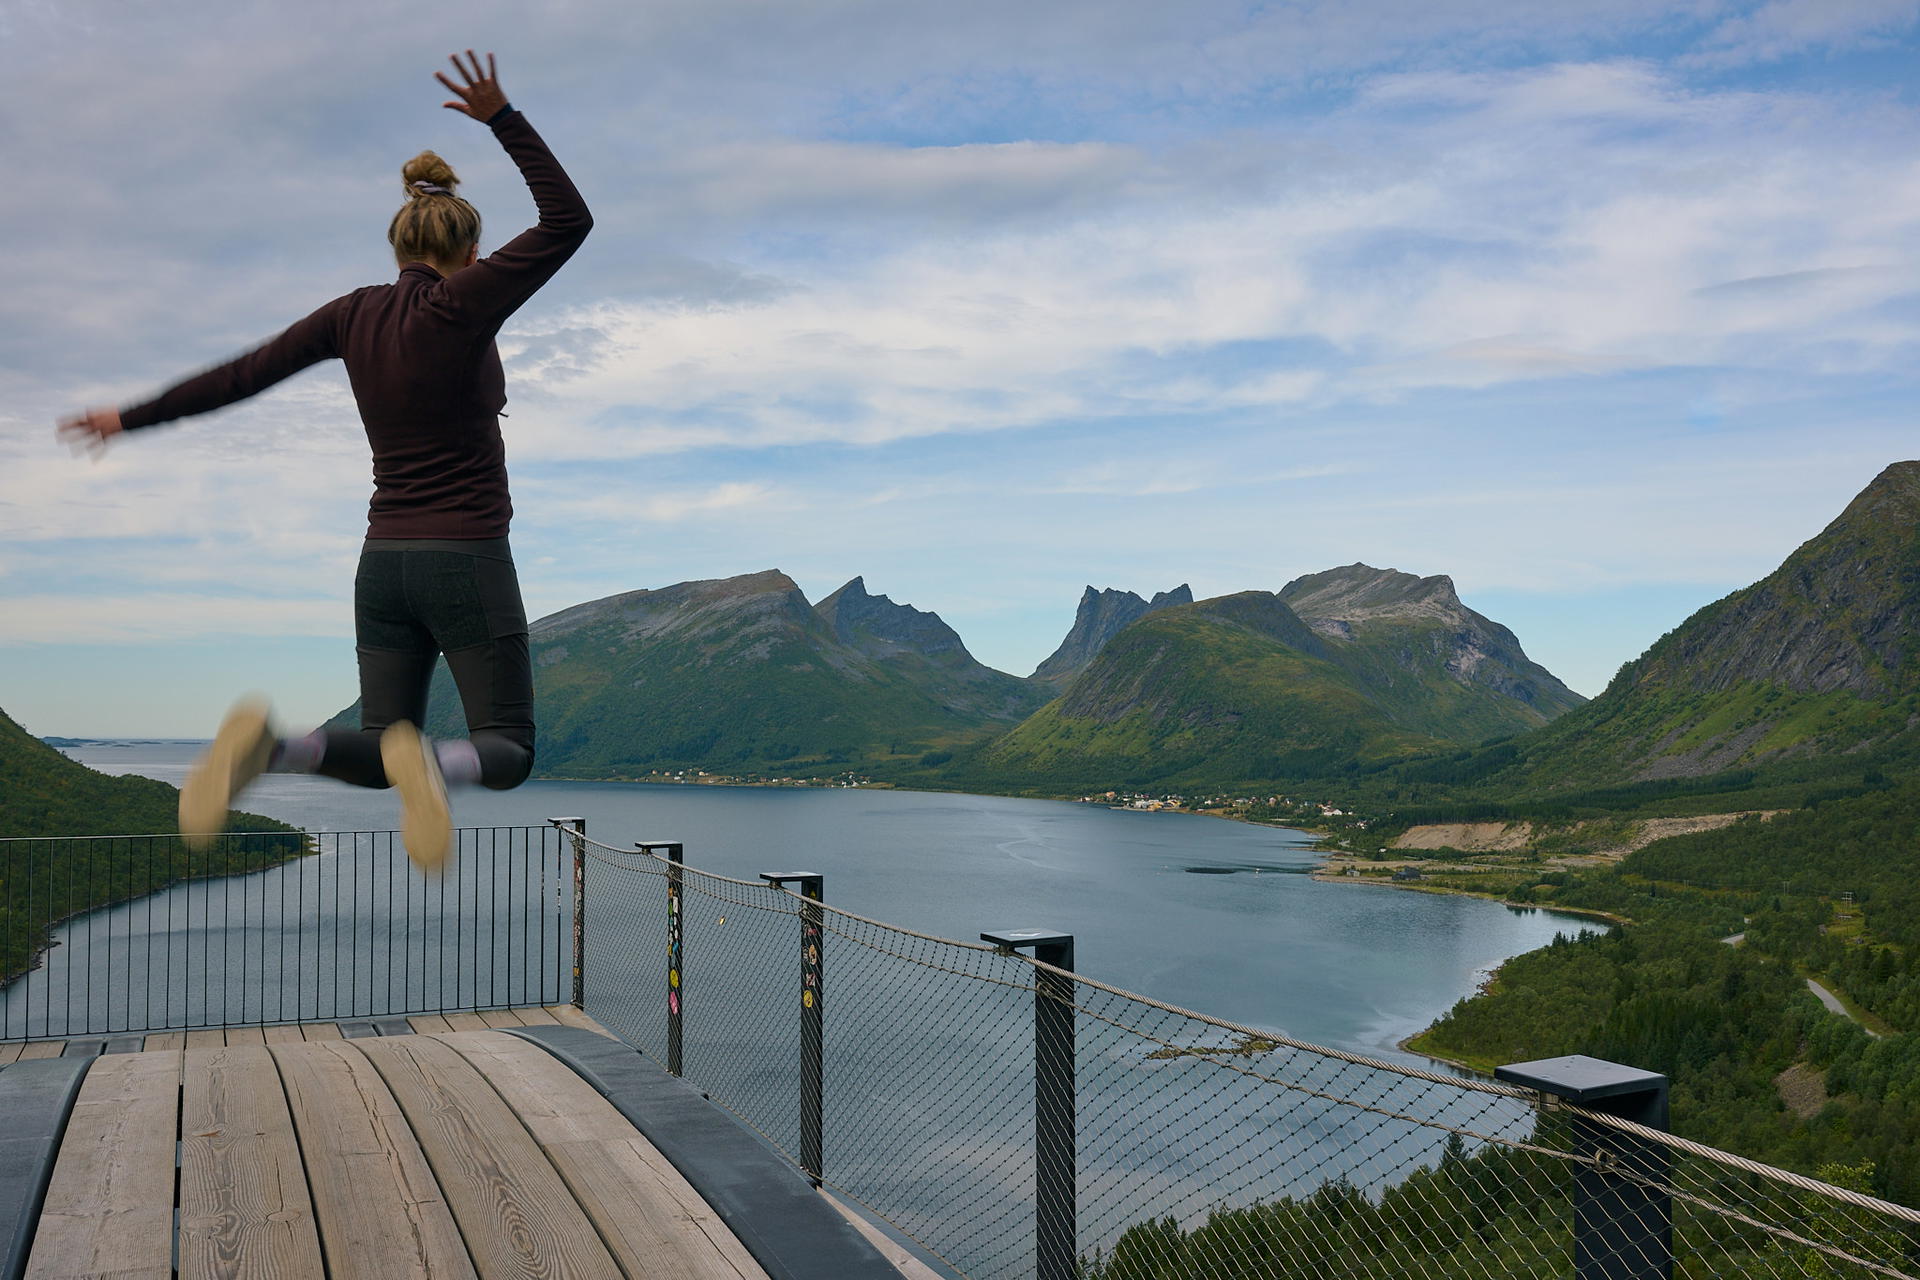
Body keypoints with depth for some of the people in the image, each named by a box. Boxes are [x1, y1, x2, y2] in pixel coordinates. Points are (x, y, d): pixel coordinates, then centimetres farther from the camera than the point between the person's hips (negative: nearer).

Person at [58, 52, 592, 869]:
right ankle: (428, 764, -32)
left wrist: (132, 417, 20)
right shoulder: (462, 304, -10)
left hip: (385, 564, 6)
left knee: (378, 758, 14)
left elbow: (239, 377, 9)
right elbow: (569, 220, -8)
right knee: (507, 752, 4)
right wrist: (502, 118, -6)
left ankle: (267, 746, -18)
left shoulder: (354, 314, 5)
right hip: (469, 564, -5)